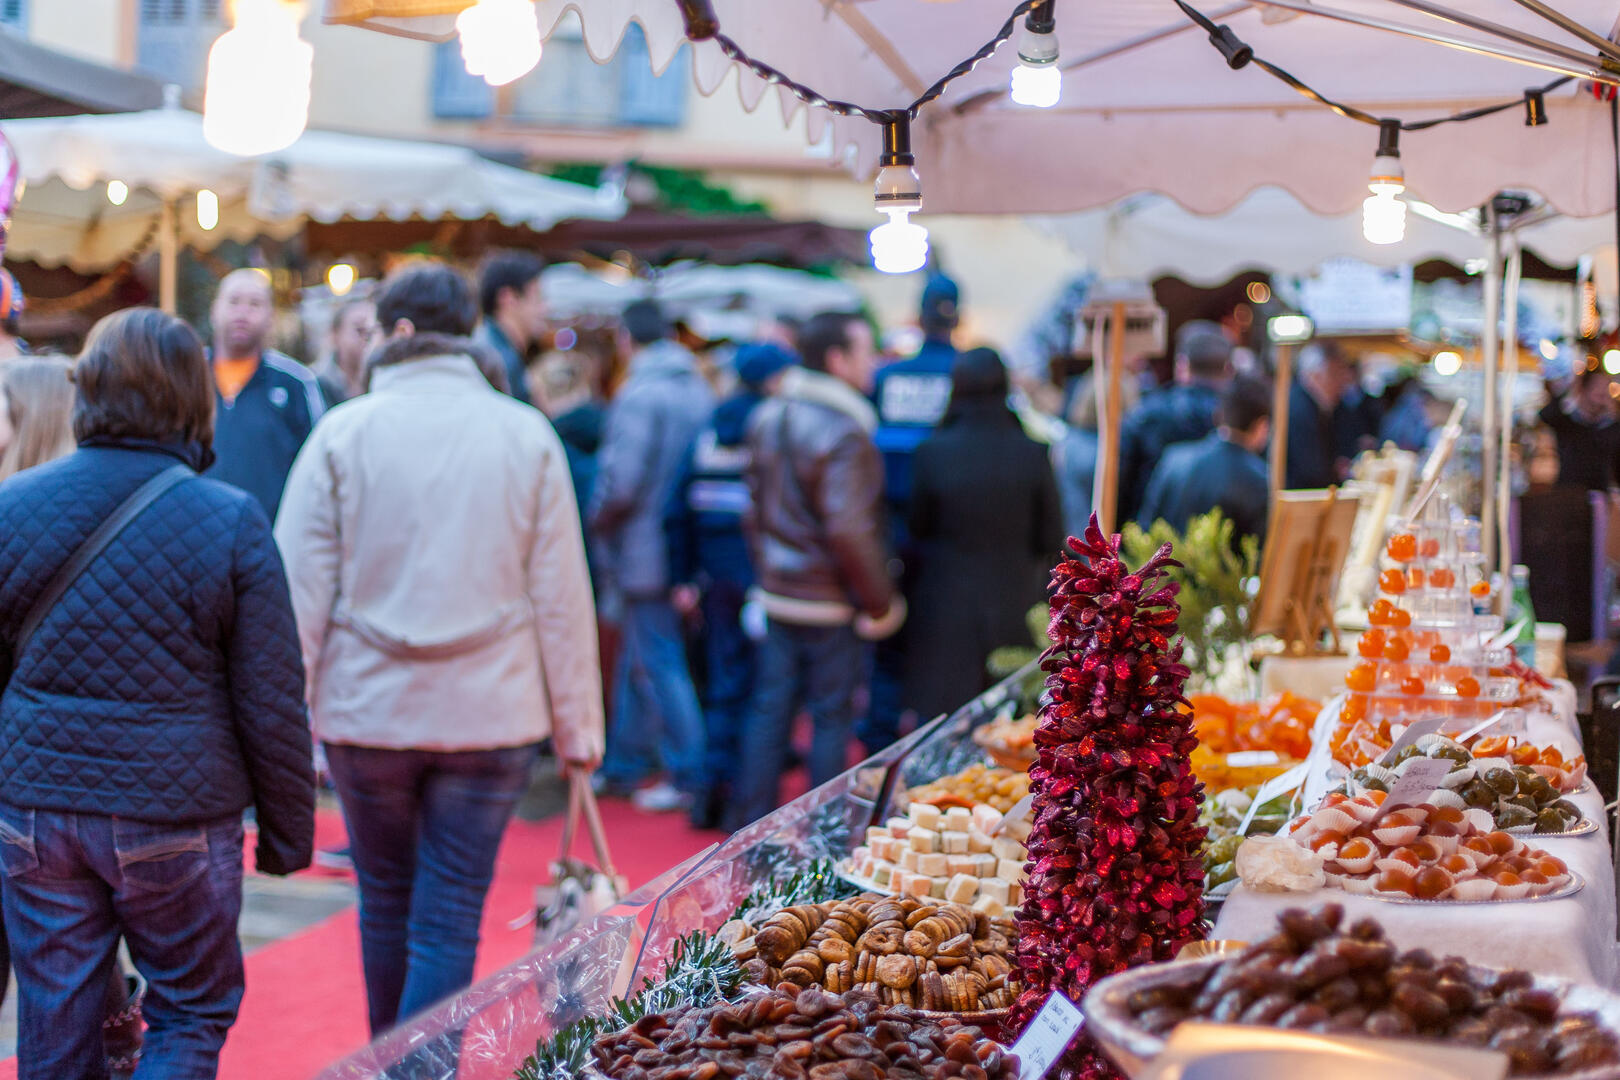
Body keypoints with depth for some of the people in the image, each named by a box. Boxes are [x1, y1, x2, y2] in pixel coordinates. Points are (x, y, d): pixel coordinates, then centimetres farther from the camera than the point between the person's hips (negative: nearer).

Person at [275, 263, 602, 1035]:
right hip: (490, 715, -1)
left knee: (384, 902, 19)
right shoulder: (527, 436, -1)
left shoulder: (344, 432, -4)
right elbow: (561, 596, 0)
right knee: (450, 921, 3)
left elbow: (302, 591, -4)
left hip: (367, 711, 1)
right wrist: (577, 726, 6)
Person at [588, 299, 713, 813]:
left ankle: (690, 776, 2)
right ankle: (623, 766, 27)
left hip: (647, 553, -8)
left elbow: (622, 481, -21)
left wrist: (598, 520, -4)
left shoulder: (639, 395, -17)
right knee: (637, 659, 17)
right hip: (688, 551, 8)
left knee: (660, 663, -1)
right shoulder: (700, 390, 8)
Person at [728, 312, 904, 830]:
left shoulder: (767, 416, 7)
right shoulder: (843, 432, -19)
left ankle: (749, 826, 19)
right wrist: (881, 603, -15)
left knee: (770, 709, 13)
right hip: (830, 603, -7)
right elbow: (848, 530, -24)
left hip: (776, 594, 7)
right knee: (832, 715, 5)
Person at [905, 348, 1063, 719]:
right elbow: (1051, 539, -3)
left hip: (947, 606, -1)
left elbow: (918, 527, 0)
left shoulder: (932, 452, -13)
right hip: (1012, 604, 1)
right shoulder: (1032, 455, -11)